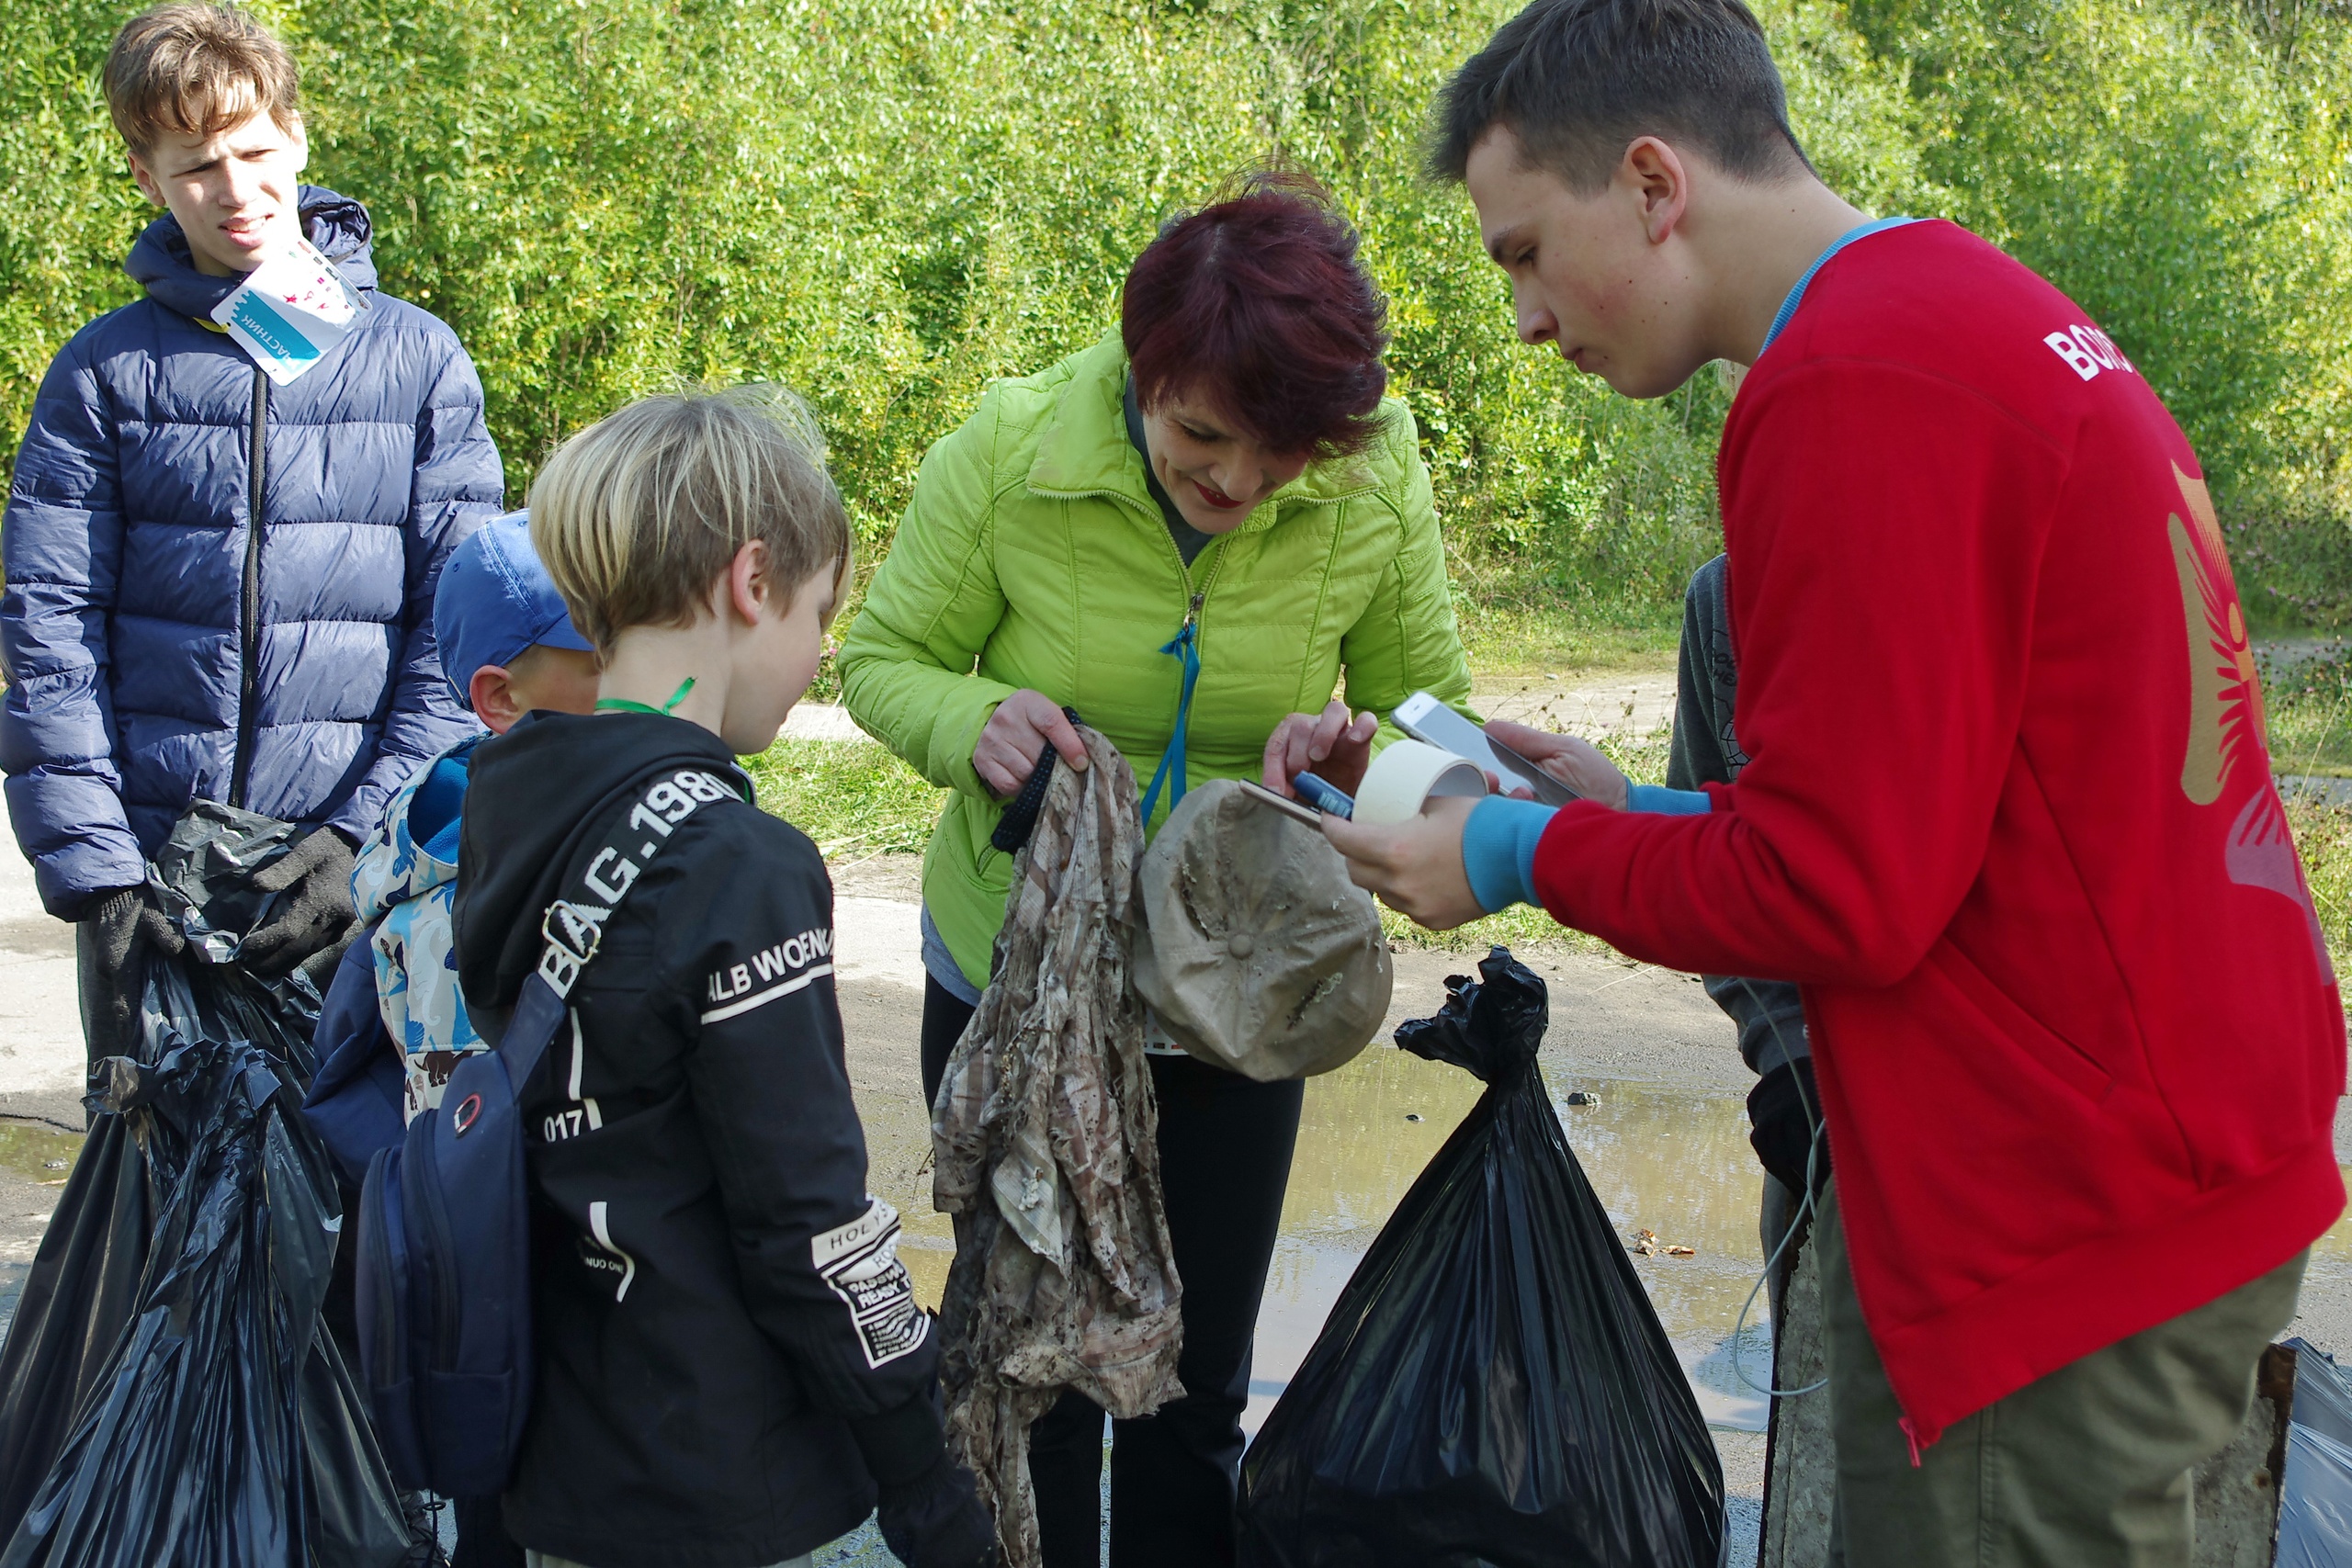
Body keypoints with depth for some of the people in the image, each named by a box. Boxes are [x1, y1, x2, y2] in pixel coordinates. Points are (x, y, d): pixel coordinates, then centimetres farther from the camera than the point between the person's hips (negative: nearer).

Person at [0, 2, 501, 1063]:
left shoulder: (420, 360, 3)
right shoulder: (105, 373, 4)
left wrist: (367, 837, -11)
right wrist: (93, 873, -11)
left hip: (361, 867, 0)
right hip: (149, 871, 1)